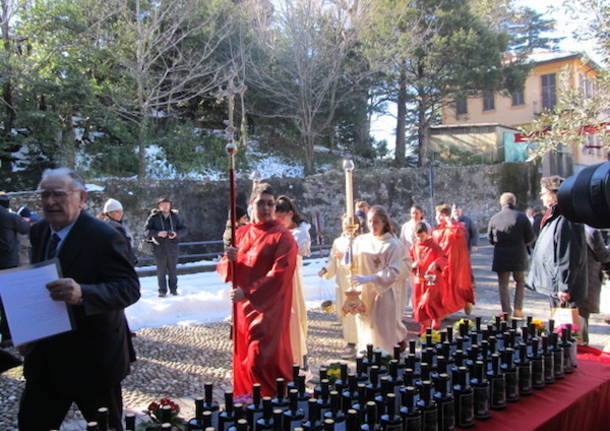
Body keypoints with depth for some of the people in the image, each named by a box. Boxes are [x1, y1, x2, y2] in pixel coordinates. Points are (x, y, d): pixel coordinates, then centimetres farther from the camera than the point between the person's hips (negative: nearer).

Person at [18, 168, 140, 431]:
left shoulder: (104, 237, -19)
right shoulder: (39, 232, 5)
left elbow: (130, 288, -25)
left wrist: (82, 293, -41)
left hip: (93, 358, -6)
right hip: (46, 358, 7)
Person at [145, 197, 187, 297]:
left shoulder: (175, 216, 7)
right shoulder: (153, 217, 0)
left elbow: (183, 229, 7)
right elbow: (147, 231, -4)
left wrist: (176, 234, -12)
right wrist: (158, 233, -20)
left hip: (172, 247, 2)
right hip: (159, 248, -2)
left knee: (173, 270, 7)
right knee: (161, 270, 2)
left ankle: (174, 289, 18)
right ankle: (162, 291, 10)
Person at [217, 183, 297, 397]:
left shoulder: (283, 237, -8)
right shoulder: (241, 233, 10)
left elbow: (280, 275, -17)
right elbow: (223, 270, 10)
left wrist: (247, 293, -21)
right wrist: (230, 260, -13)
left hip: (268, 309, -6)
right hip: (243, 307, 6)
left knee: (261, 362, -8)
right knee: (243, 361, 11)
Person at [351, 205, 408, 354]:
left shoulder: (392, 244, -10)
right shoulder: (361, 240, 3)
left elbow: (394, 271, -17)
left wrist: (368, 279, -24)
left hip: (385, 291, -4)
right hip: (365, 291, 4)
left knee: (384, 329, 0)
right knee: (366, 326, 8)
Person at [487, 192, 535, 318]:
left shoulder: (494, 218, -3)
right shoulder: (522, 217, -5)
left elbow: (490, 239, 3)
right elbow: (530, 237, -3)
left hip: (501, 256, 0)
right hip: (519, 255, 0)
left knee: (503, 284, 7)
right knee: (520, 282, 17)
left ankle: (506, 311, 2)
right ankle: (518, 310, 13)